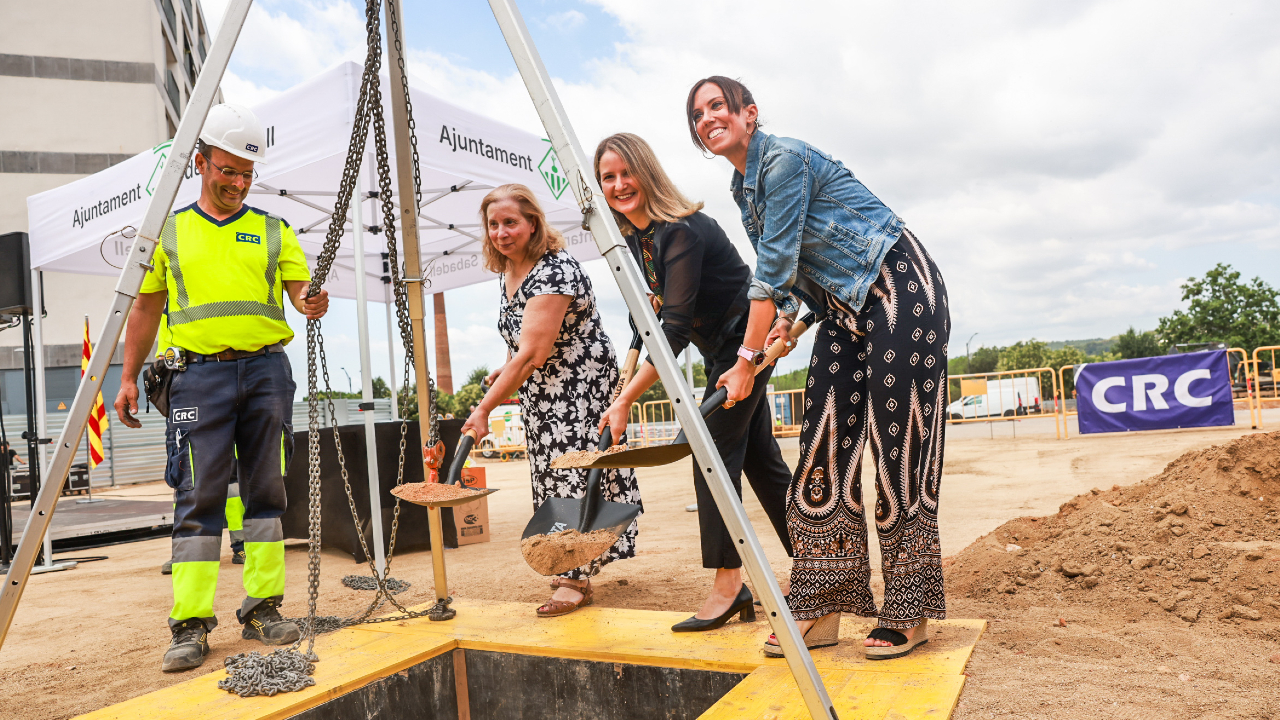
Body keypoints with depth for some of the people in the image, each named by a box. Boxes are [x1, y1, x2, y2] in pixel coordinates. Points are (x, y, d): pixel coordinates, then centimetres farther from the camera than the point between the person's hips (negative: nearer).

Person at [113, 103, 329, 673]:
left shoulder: (274, 231, 13)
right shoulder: (168, 232, 13)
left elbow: (299, 289, 4)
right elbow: (146, 310, 14)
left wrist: (311, 303, -20)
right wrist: (129, 378, 9)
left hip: (266, 370, 1)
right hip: (200, 374, -1)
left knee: (266, 492, 3)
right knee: (199, 497, -5)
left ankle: (262, 608, 11)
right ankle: (190, 625, 0)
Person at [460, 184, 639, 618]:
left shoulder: (555, 271, -25)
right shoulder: (507, 272, 5)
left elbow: (533, 353, -30)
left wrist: (485, 408, -29)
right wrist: (504, 372, 4)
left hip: (582, 384, -9)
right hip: (541, 391, 9)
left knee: (573, 471, -9)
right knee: (551, 472, 13)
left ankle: (576, 579, -2)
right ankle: (578, 565, 25)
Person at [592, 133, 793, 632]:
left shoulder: (682, 230, -27)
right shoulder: (633, 236, 0)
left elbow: (676, 329, -33)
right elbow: (652, 317, 10)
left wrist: (625, 401, -34)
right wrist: (628, 382, 7)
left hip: (747, 342, -9)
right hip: (722, 350, 9)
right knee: (759, 458, 13)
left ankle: (728, 584, -2)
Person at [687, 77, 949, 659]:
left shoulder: (785, 159, -15)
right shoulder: (742, 188, 12)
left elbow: (774, 265, -19)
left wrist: (747, 362, -17)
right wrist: (787, 317, 4)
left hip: (898, 288, -8)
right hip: (843, 307, 9)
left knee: (898, 445, -9)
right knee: (826, 448, 0)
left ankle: (909, 615, 2)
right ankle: (822, 610, 5)